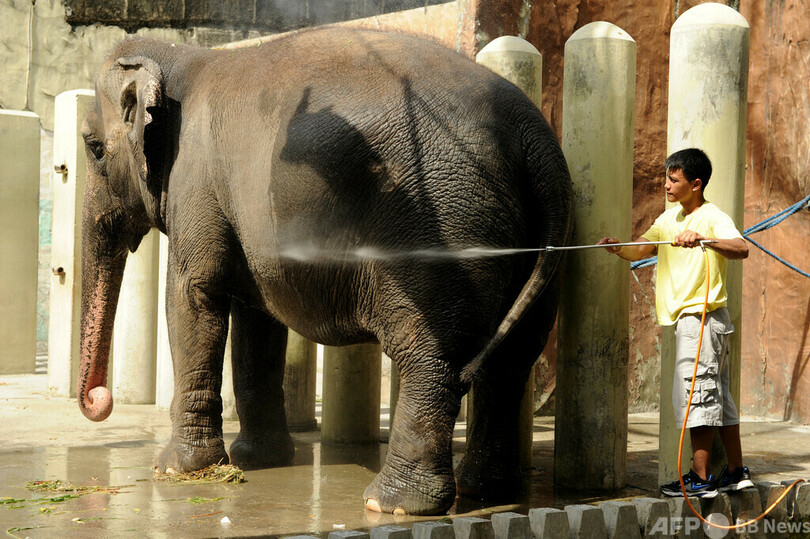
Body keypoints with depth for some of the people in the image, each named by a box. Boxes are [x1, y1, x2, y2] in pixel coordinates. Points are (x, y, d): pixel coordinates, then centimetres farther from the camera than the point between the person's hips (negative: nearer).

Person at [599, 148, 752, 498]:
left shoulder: (712, 217, -11)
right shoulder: (669, 219, 15)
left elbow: (741, 248, -28)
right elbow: (640, 250, 8)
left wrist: (703, 240, -43)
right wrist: (617, 248, -12)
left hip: (702, 317, -9)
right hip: (688, 319, 9)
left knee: (696, 394, -8)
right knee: (717, 396, 13)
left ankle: (700, 478, -5)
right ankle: (736, 472, 20)